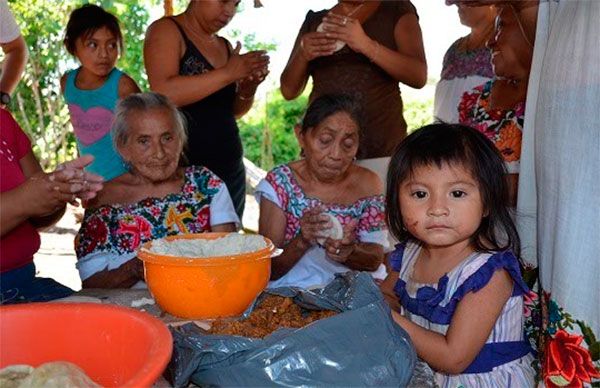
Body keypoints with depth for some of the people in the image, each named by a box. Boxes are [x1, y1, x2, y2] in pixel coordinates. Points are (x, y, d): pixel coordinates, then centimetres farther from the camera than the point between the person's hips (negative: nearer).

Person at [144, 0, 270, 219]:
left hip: (230, 167, 6)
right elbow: (163, 94, -19)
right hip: (182, 168, -6)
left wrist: (248, 89, -1)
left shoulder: (224, 45, 15)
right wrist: (228, 74, -18)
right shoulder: (166, 30, -3)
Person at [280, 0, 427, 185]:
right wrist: (302, 55, -5)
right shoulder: (314, 20, 16)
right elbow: (289, 90, 14)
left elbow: (419, 76, -7)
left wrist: (366, 45, -19)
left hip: (381, 150, -3)